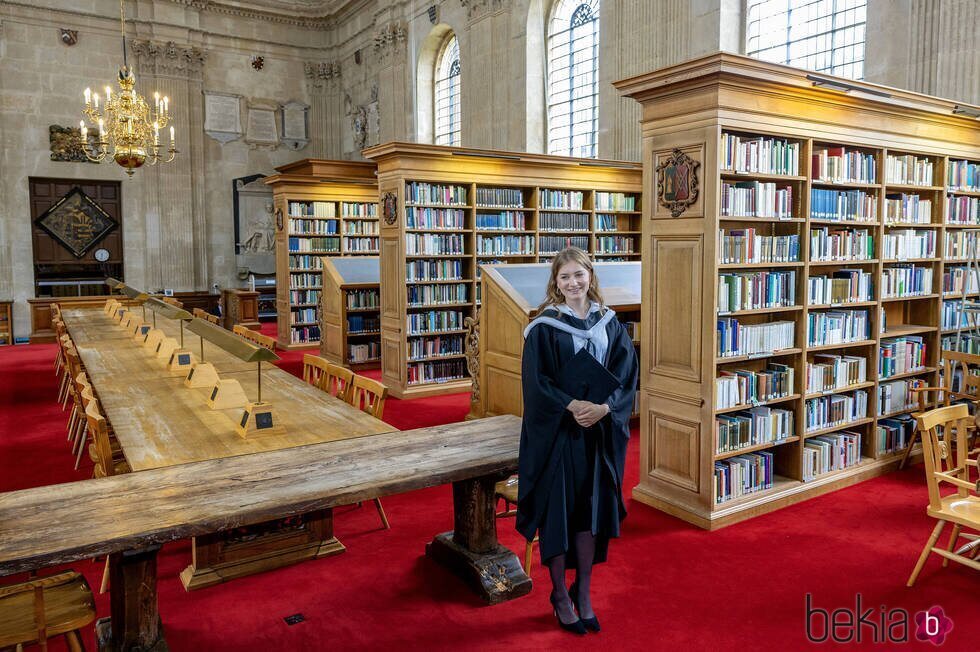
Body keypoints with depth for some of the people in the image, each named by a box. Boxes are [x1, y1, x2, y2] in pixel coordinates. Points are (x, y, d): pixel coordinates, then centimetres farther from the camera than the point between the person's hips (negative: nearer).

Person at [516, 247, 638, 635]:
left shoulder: (609, 323, 5)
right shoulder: (544, 327, -6)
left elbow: (626, 374, 1)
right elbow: (535, 381, -12)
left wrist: (603, 407, -16)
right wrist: (572, 406, -23)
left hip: (599, 433, 3)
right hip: (556, 433, -3)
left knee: (591, 509, 11)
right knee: (558, 510, 4)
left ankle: (583, 593, 28)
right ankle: (560, 595, 23)